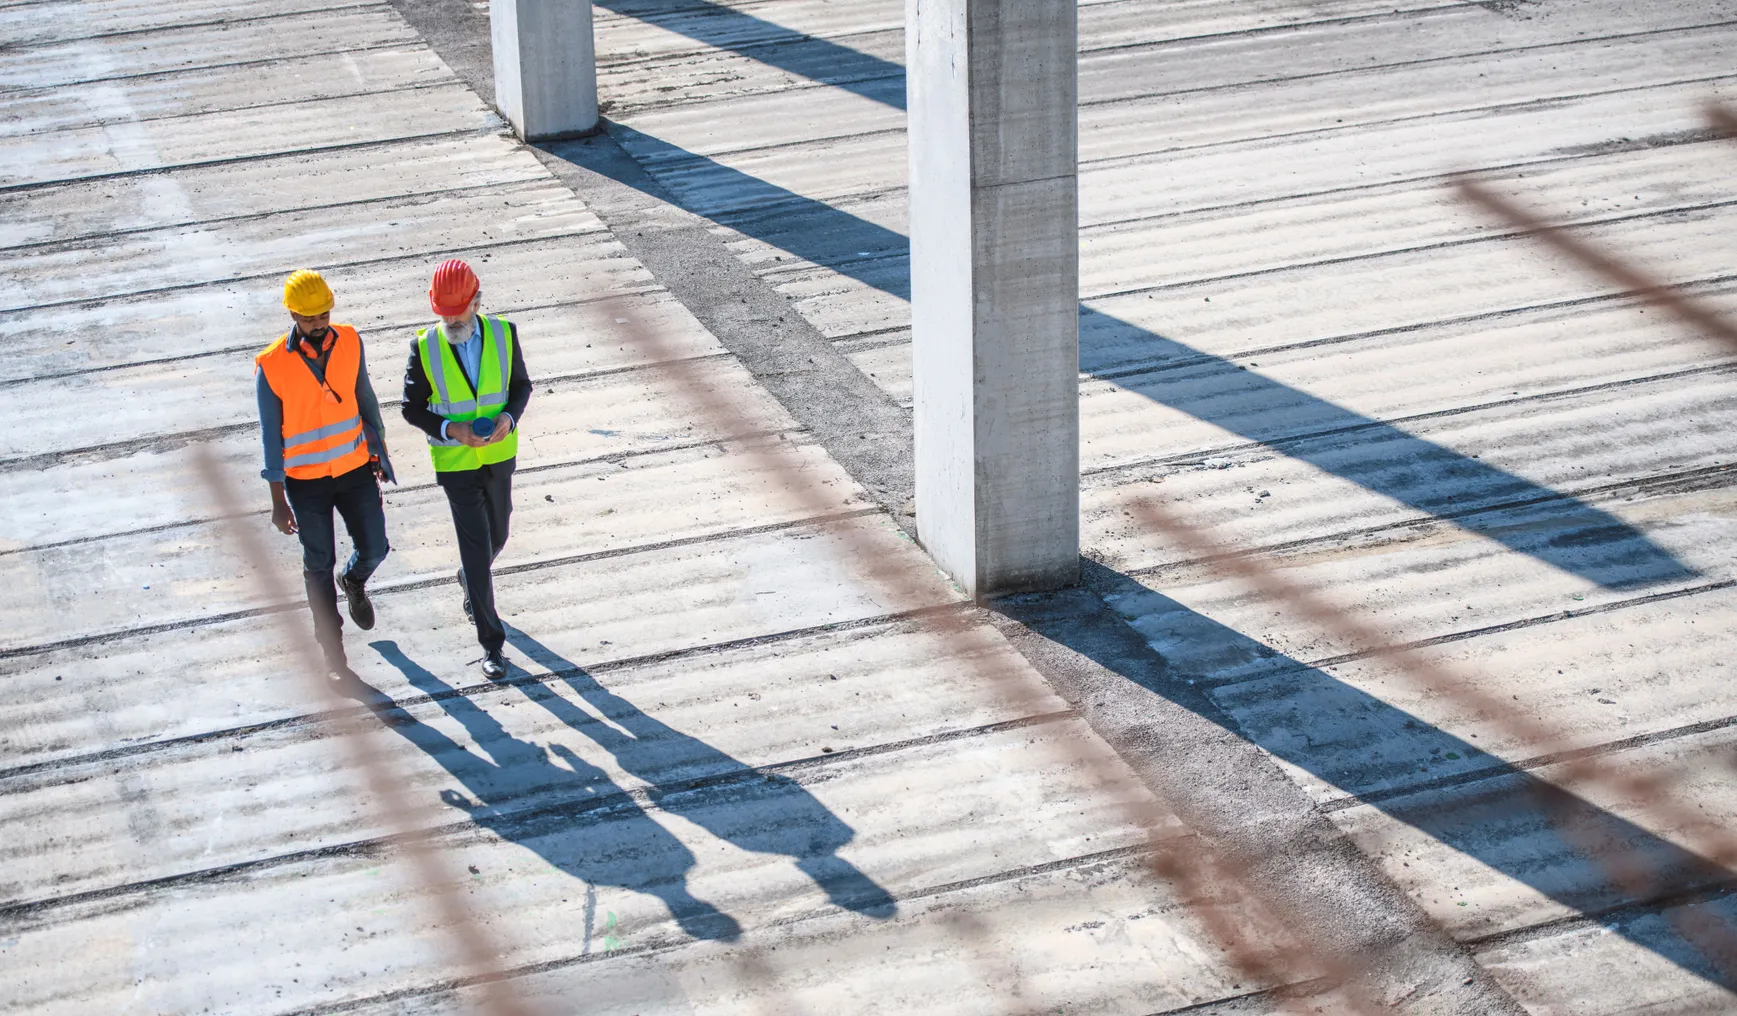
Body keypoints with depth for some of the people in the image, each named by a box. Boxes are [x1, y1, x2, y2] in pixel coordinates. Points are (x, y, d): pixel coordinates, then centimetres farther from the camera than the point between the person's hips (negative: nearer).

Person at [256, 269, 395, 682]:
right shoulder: (271, 365, -17)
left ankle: (355, 583, 46)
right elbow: (271, 435, -11)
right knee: (319, 565, 8)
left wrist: (379, 451, 13)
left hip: (356, 469, 3)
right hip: (306, 481, -3)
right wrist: (278, 500, -8)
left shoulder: (349, 342, -7)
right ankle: (333, 657, 20)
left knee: (374, 548, 7)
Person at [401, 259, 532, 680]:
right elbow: (413, 408, -6)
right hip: (454, 461, -3)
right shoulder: (425, 347, -15)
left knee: (496, 535, 21)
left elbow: (521, 385, 4)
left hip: (499, 455, 3)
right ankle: (492, 644, 4)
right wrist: (451, 429, -23)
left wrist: (509, 417, -16)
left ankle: (469, 581, 56)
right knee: (476, 548, -5)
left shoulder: (503, 334, -9)